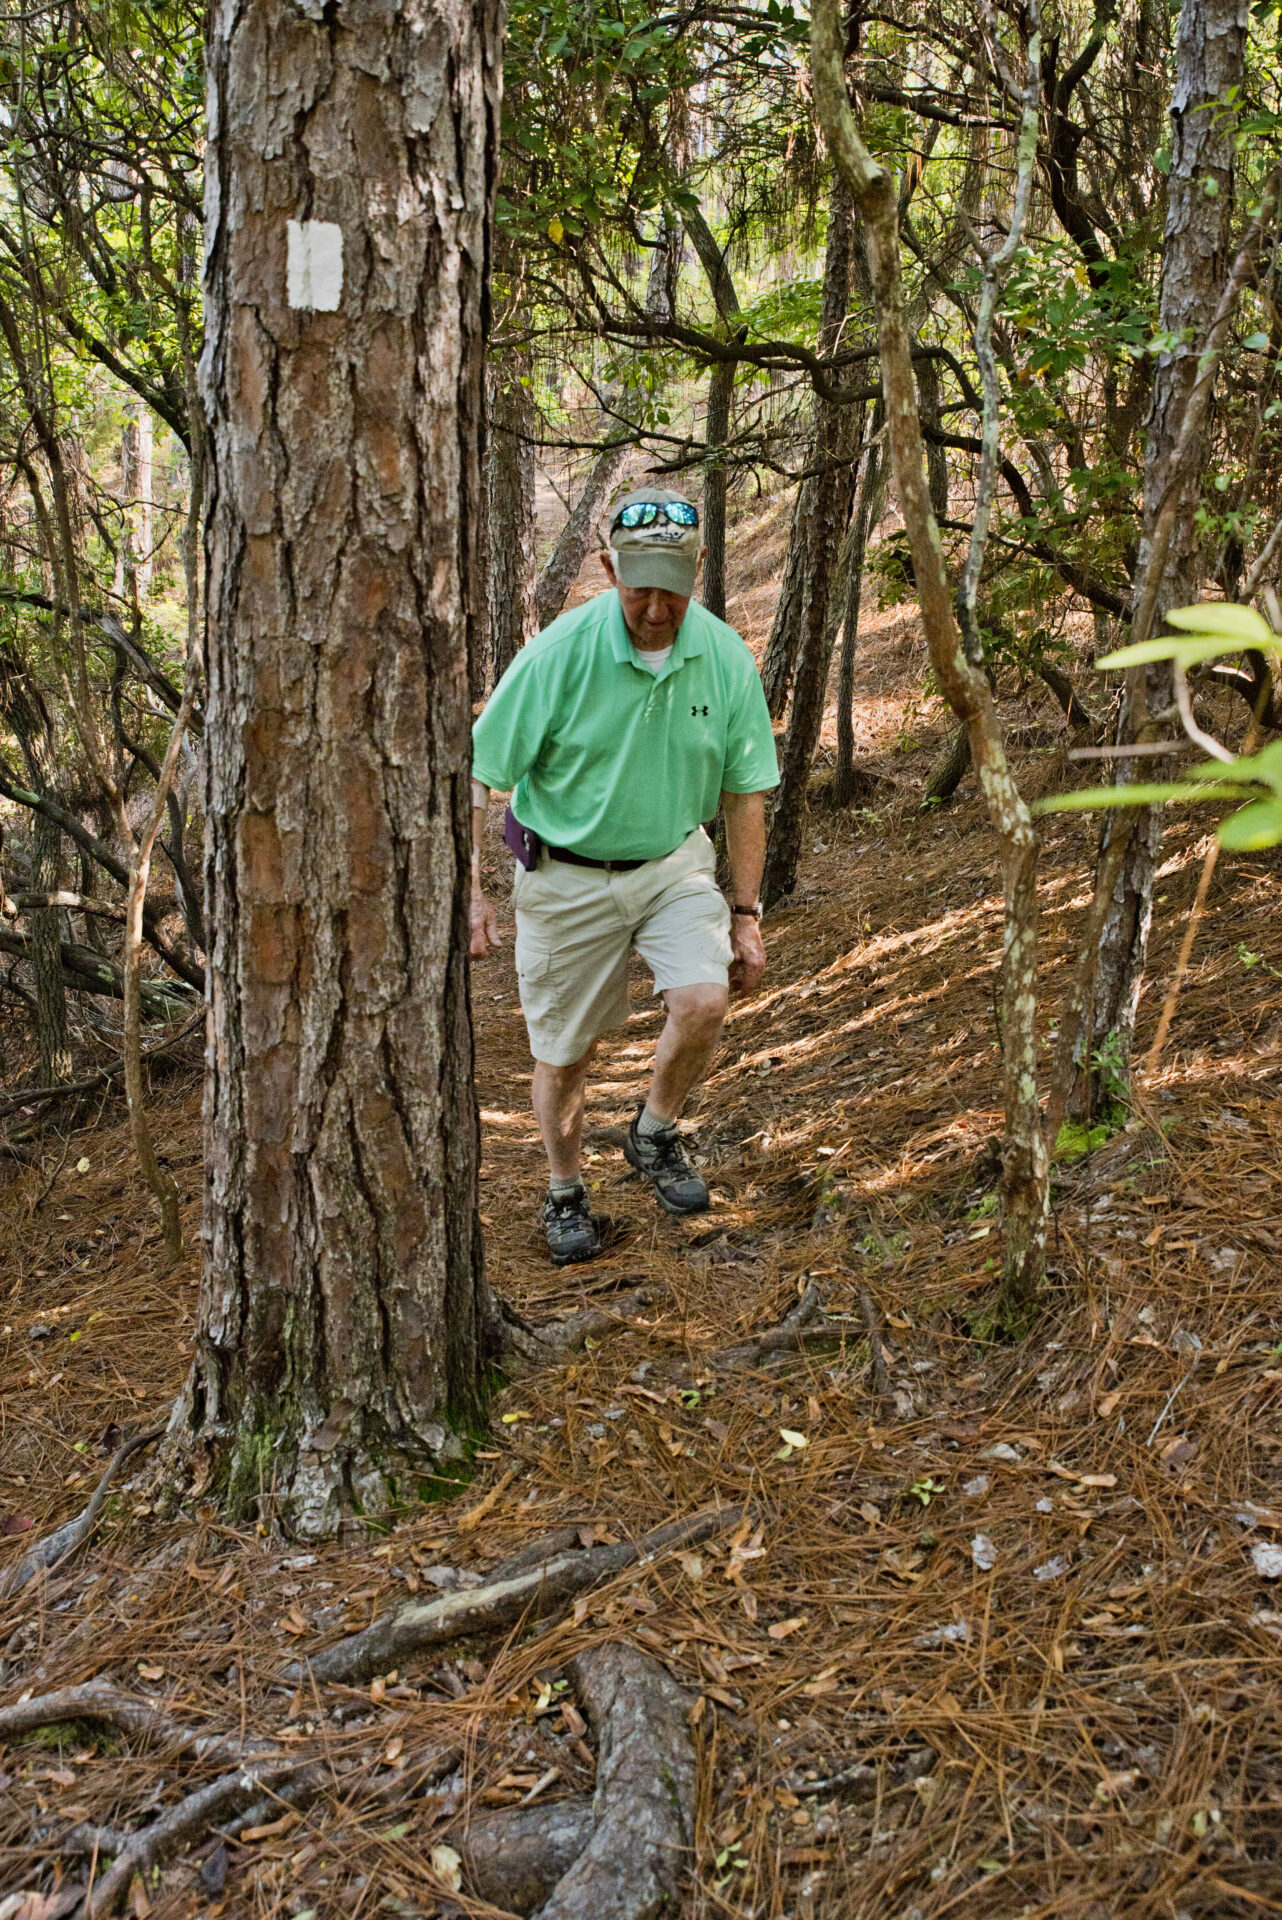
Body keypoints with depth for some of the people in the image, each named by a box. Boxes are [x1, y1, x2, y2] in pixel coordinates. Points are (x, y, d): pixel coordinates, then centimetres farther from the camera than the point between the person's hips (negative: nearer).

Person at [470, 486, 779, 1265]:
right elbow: (479, 773, -13)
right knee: (563, 1054, 8)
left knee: (705, 1001, -22)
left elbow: (746, 792, 1)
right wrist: (471, 890, -18)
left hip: (676, 863, 2)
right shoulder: (561, 651, -19)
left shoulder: (726, 657, -9)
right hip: (567, 874, -2)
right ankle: (566, 1193, 35)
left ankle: (656, 1133, 9)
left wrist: (747, 913, 1)